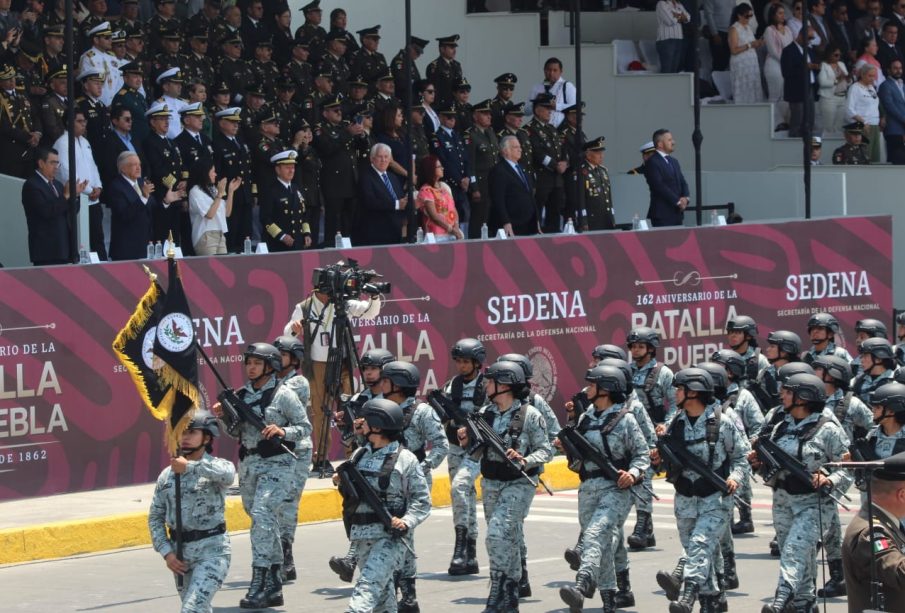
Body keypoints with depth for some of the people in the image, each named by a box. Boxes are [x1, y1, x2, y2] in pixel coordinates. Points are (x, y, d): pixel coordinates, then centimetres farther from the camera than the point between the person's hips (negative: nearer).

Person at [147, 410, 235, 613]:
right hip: (180, 553, 6)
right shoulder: (167, 474, 8)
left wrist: (190, 467, -42)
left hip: (212, 550, -6)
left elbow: (227, 474, -32)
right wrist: (166, 552, -2)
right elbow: (155, 517, 10)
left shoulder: (217, 465, -5)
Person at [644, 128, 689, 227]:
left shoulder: (674, 161, 20)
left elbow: (682, 182, 18)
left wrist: (685, 198, -3)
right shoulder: (652, 162, -7)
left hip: (677, 213, 8)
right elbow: (659, 186, -15)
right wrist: (677, 201, -14)